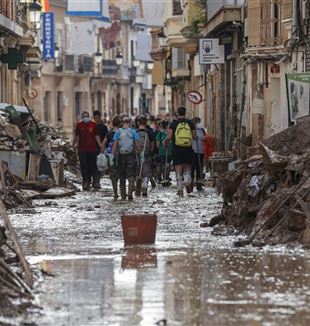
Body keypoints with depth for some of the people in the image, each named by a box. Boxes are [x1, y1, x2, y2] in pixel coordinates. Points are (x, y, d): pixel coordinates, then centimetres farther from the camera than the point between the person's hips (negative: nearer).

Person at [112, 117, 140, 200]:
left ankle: (123, 195, 13)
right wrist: (139, 153, 6)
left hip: (121, 156, 2)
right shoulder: (133, 132, -3)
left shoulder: (118, 132, 0)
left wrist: (112, 155, 1)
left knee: (122, 177, 12)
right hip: (131, 155, -2)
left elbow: (114, 145, -3)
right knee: (131, 176, 1)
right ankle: (130, 194, -11)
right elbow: (137, 145, -5)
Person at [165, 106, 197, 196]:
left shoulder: (174, 123, -3)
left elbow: (169, 137, -7)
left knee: (178, 170, 3)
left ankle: (180, 189, -1)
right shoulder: (190, 123, 2)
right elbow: (195, 137, 3)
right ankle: (187, 181, -7)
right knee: (187, 168, 18)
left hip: (177, 149, -1)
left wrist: (166, 143, 12)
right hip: (188, 149, 1)